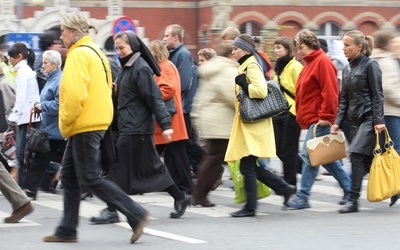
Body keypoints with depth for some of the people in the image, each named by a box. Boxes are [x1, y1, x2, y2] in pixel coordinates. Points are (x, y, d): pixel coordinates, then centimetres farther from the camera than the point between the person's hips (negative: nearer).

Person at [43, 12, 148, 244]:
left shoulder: (78, 54, -15)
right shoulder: (96, 52, 16)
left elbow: (75, 93, -25)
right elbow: (105, 88, 20)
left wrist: (65, 121, -12)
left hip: (84, 125, -10)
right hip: (96, 120, 10)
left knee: (90, 178, -7)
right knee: (69, 175, 13)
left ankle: (136, 214, -7)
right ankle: (67, 230, 16)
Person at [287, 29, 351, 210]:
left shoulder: (322, 62, -11)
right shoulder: (310, 63, 19)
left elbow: (330, 91, -19)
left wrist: (325, 115, -20)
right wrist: (301, 116, 18)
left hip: (319, 120, -10)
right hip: (310, 119, 10)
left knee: (309, 155, -11)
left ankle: (303, 196, -10)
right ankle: (349, 188, 21)